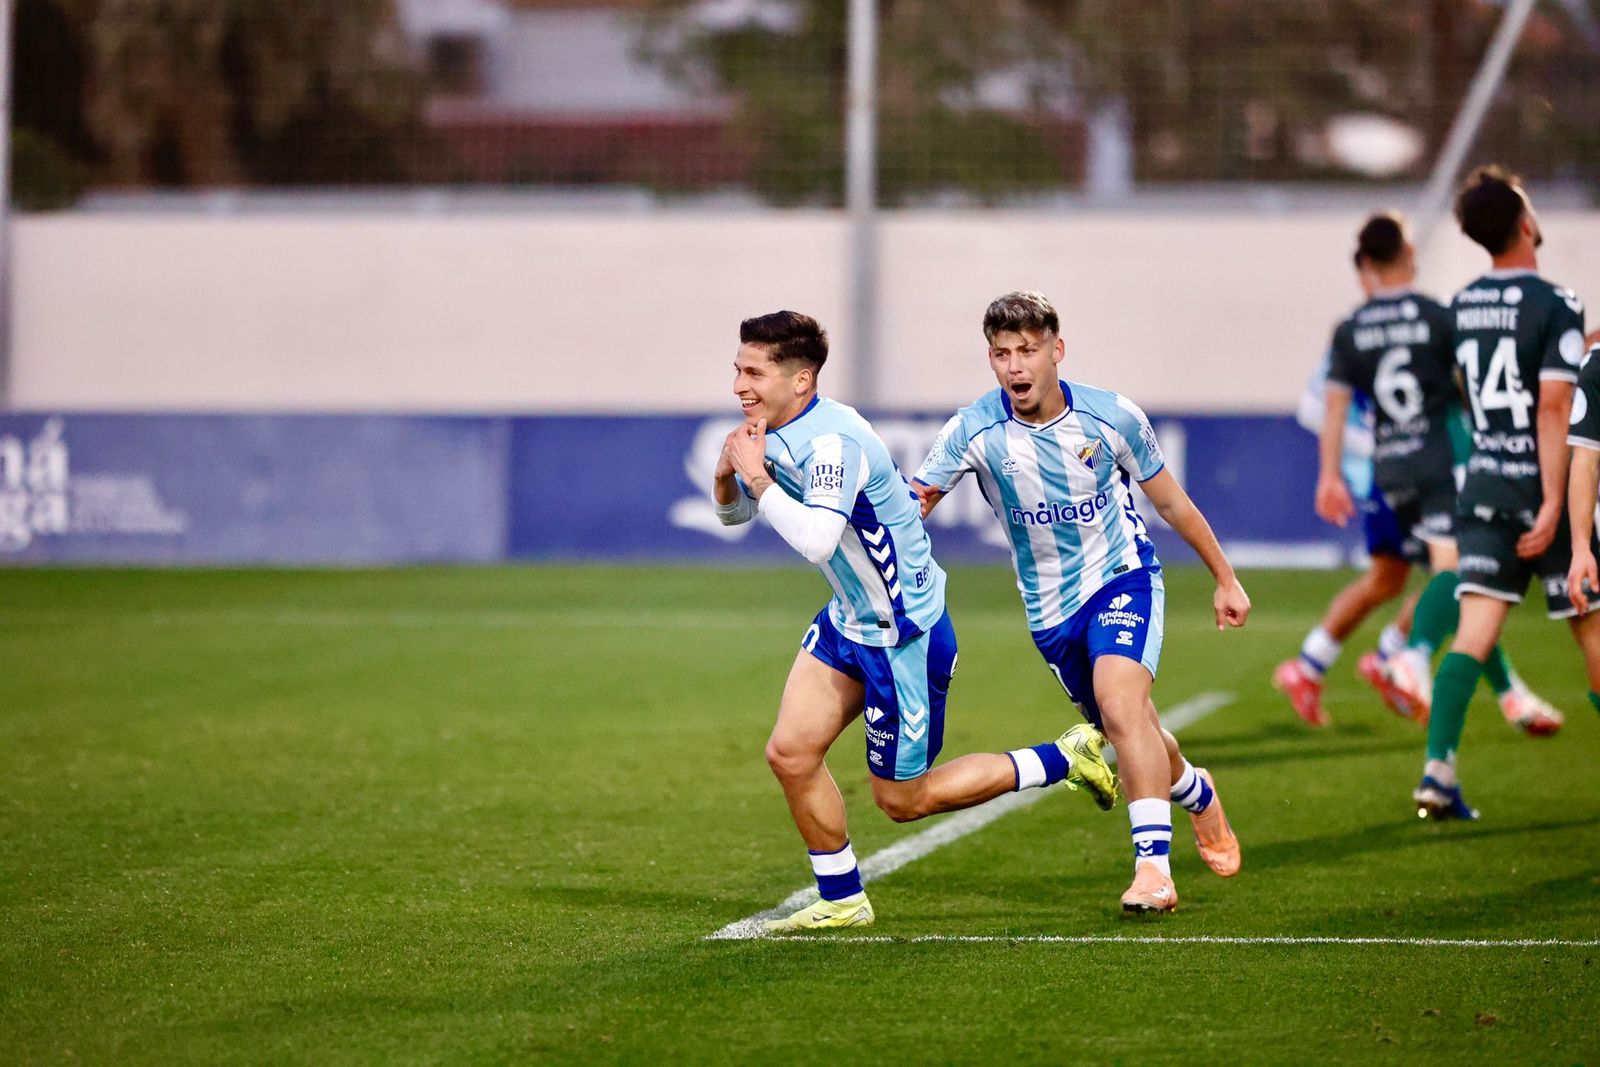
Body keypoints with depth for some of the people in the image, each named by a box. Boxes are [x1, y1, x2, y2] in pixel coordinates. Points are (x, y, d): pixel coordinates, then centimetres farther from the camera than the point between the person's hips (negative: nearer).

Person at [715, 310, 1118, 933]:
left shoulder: (832, 442, -28)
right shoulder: (774, 433, 2)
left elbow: (817, 540, -41)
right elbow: (733, 513, 15)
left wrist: (758, 477, -31)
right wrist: (728, 475, -7)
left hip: (904, 635, -9)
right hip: (848, 622, 9)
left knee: (902, 799, 3)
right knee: (790, 753, 2)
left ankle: (1065, 760, 15)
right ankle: (842, 900, 17)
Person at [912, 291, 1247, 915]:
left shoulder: (1113, 418, -13)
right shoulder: (974, 431, -14)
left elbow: (1170, 501, 2)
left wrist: (1225, 578, 9)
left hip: (1123, 580, -3)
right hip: (1050, 607, 3)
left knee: (1119, 703, -29)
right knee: (1130, 733, 13)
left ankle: (1153, 866, -30)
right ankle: (1198, 795, 48)